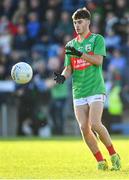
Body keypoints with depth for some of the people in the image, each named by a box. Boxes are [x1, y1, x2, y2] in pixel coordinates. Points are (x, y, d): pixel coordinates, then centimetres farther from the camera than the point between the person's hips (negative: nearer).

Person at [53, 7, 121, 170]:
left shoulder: (97, 39, 2)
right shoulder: (71, 44, 16)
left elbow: (98, 60, -11)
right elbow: (69, 68, 12)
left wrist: (79, 53, -21)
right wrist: (63, 76, -10)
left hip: (95, 89, -5)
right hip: (78, 92, 5)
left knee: (95, 124, -19)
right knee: (84, 128, -5)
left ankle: (113, 155, 0)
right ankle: (100, 161, 5)